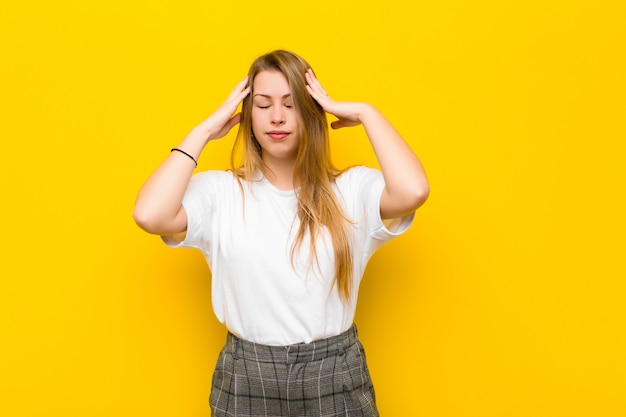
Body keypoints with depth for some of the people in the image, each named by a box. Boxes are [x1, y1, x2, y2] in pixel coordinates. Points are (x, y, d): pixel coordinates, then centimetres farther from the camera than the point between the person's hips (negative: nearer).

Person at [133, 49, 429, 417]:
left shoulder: (352, 190, -4)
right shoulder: (220, 192, -3)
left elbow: (413, 191, -24)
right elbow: (150, 215, -20)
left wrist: (366, 113, -10)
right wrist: (204, 131, -11)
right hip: (247, 380, 1)